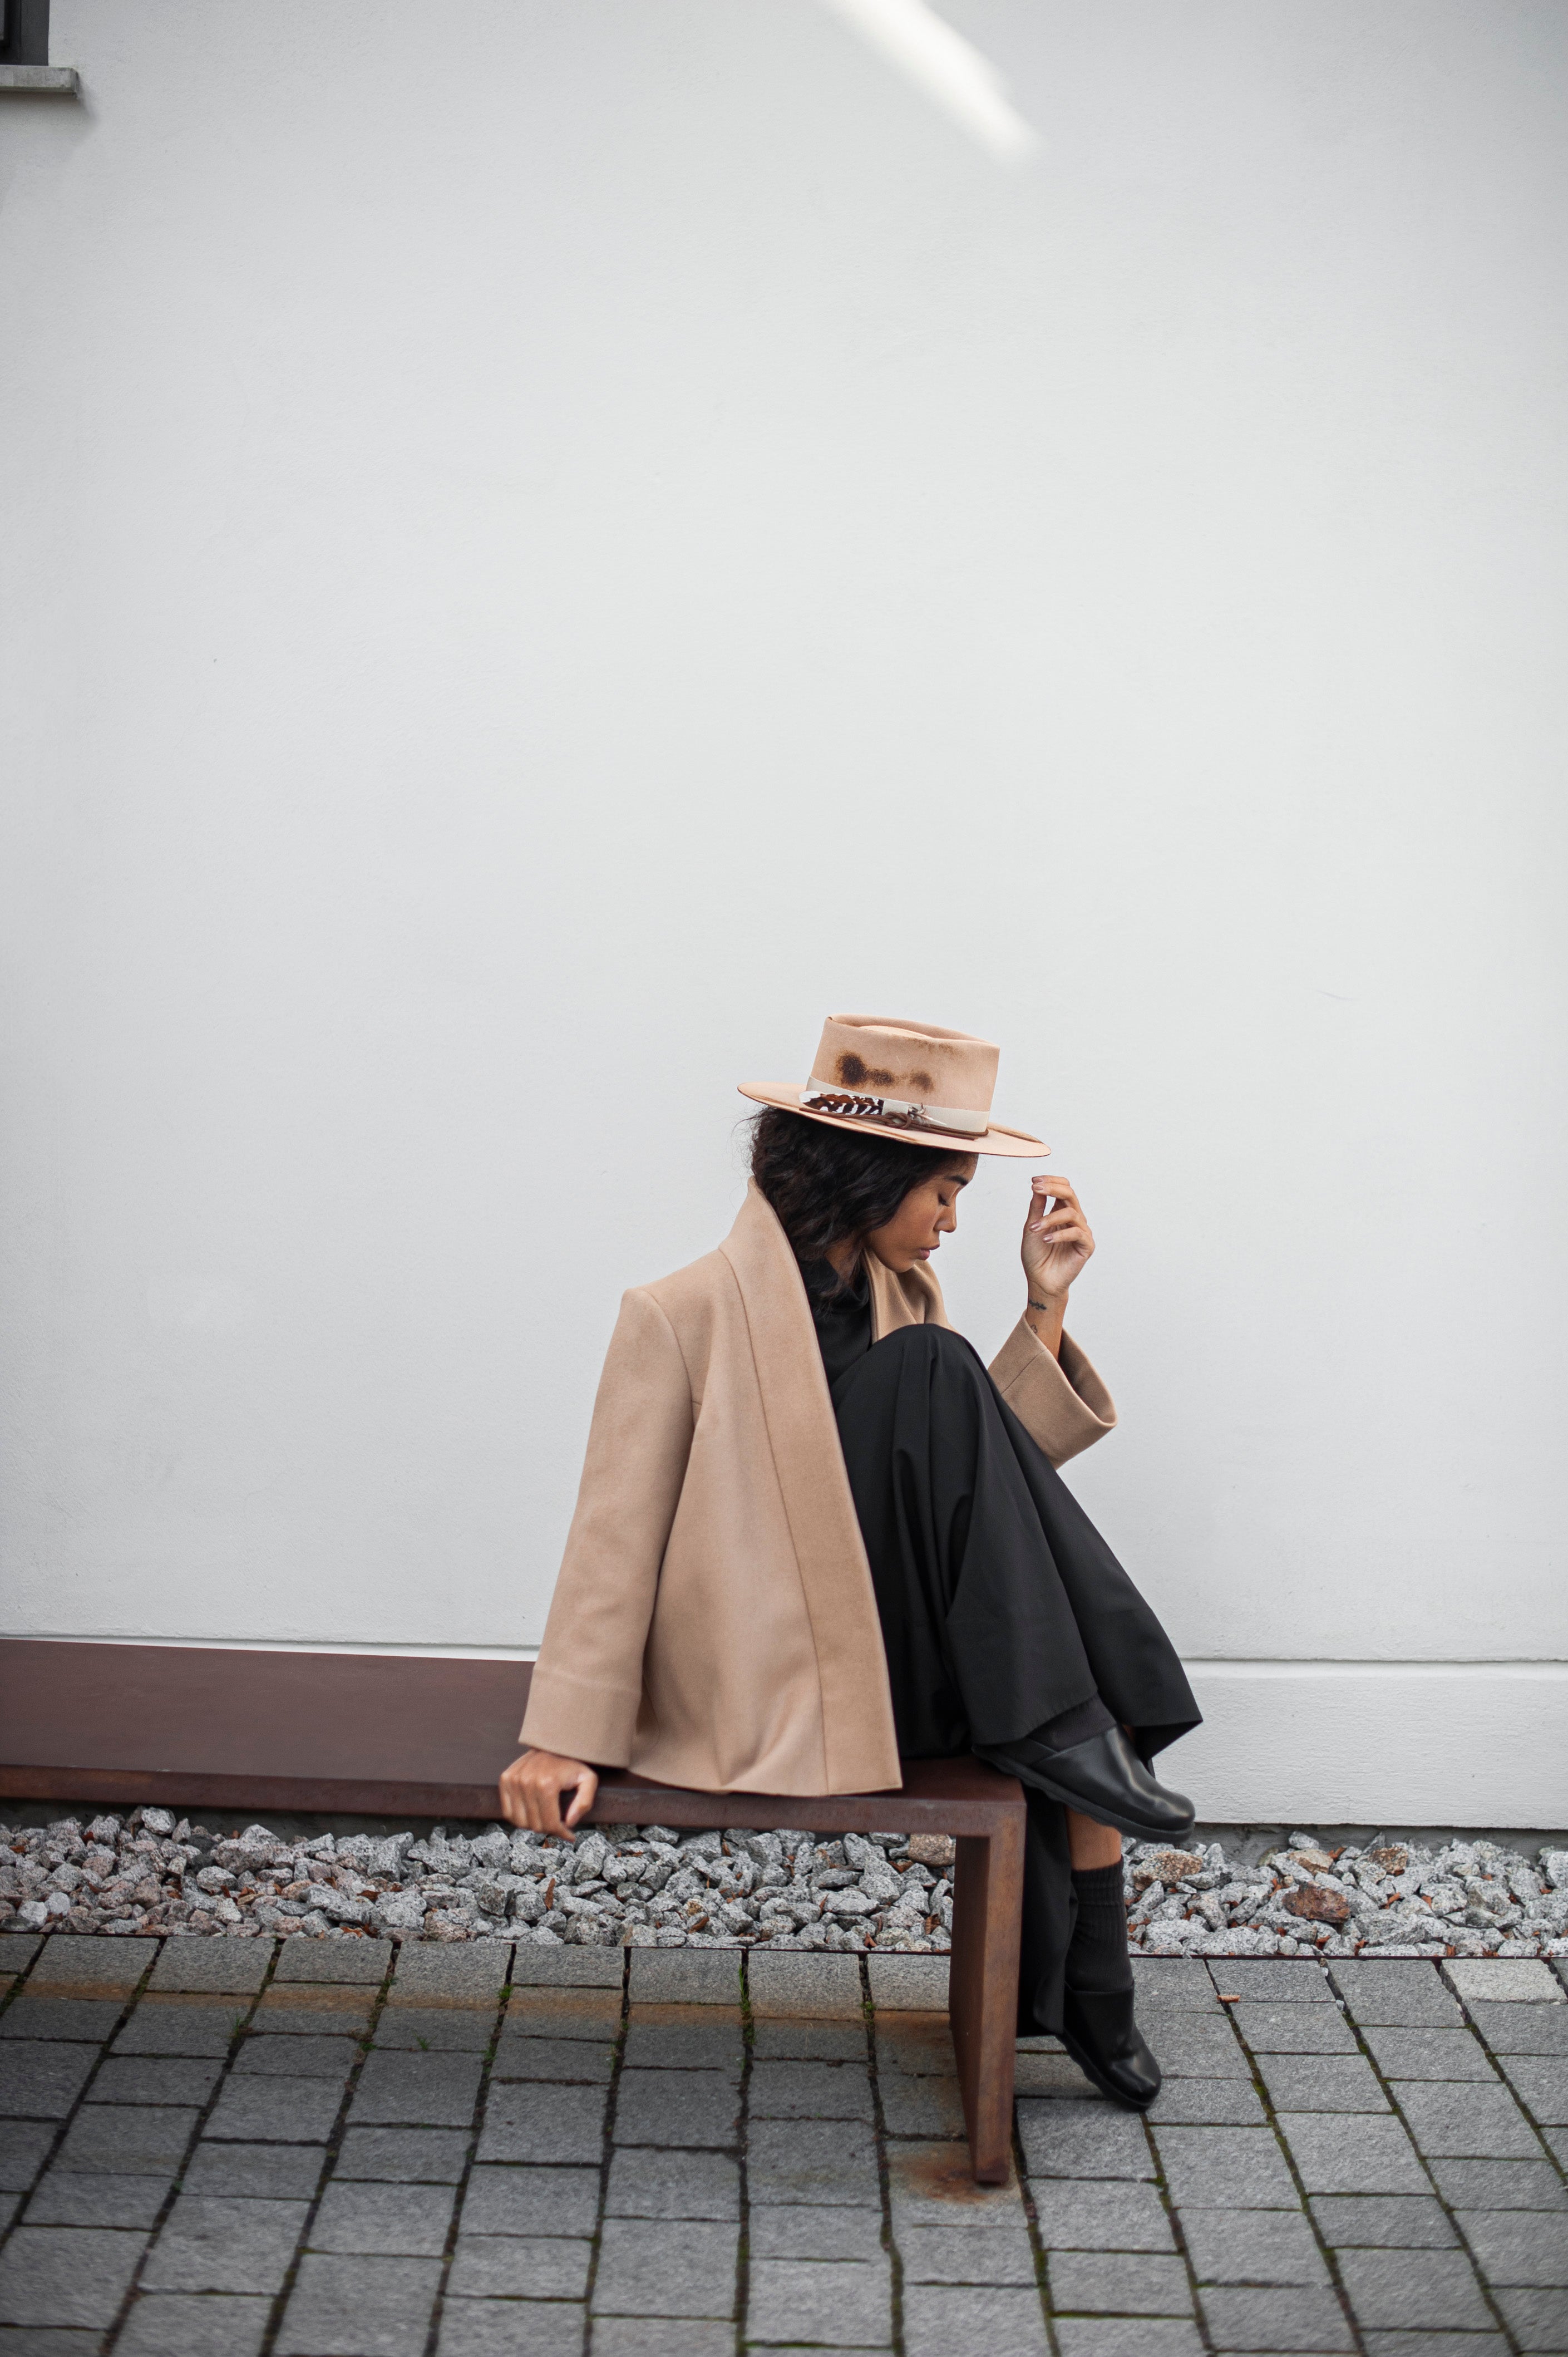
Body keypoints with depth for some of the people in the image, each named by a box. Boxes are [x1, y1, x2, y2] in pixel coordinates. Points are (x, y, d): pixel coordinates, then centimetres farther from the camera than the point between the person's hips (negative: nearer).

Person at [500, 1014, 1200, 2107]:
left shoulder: (905, 1299, 10)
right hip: (765, 1688, -7)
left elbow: (990, 1471, 4)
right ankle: (1058, 1734, -19)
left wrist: (1047, 1302, -2)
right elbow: (616, 1534, -10)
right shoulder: (684, 1316, -11)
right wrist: (566, 1737, -13)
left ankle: (1087, 1992, -4)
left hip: (897, 1661, 7)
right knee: (931, 1373, -22)